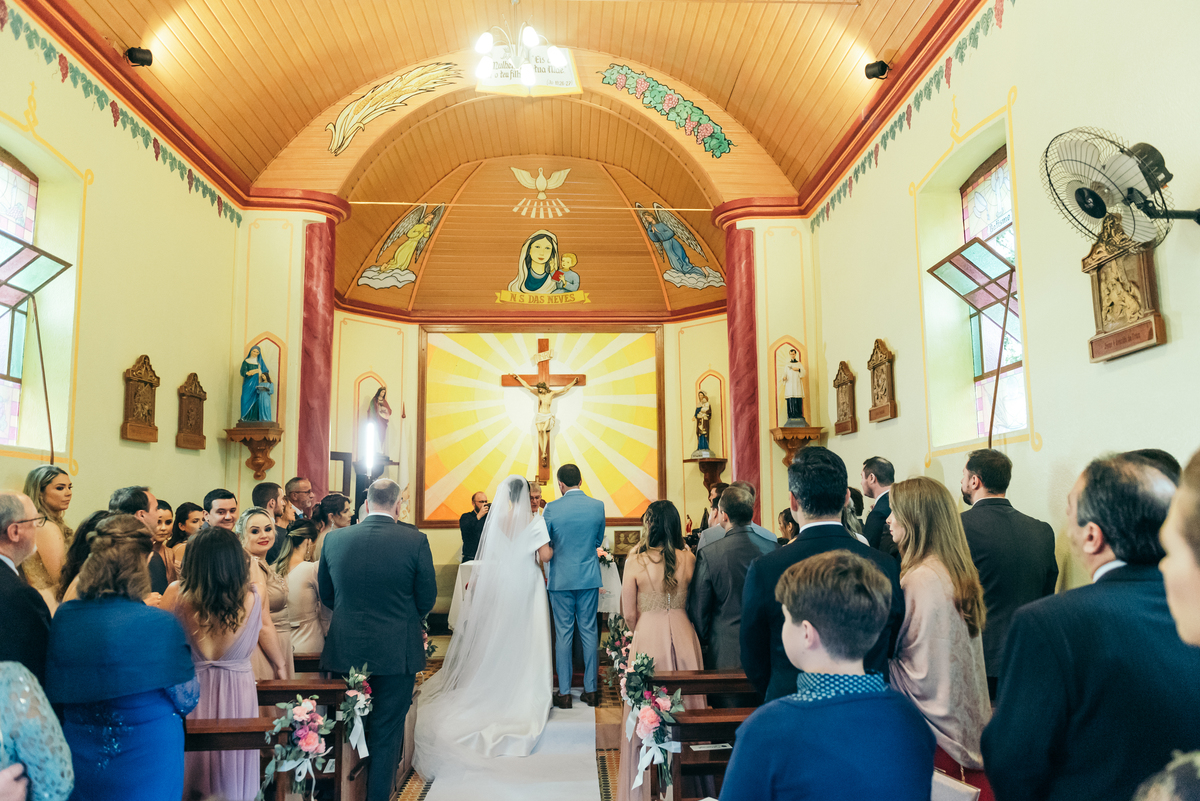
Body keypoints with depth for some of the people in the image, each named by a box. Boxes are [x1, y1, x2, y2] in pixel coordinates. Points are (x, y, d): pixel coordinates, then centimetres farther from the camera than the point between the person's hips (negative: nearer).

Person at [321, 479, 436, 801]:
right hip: (396, 653, -3)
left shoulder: (335, 540, -4)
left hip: (345, 653, 3)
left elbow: (326, 595, 7)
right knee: (386, 735, 10)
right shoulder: (415, 541, -13)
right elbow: (427, 599, -5)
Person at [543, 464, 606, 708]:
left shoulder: (552, 509, -11)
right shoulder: (598, 506, -4)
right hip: (589, 578, 2)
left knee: (563, 633, 6)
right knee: (589, 631, 10)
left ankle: (564, 693, 12)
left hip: (561, 578, -2)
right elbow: (599, 541, 8)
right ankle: (590, 690, 16)